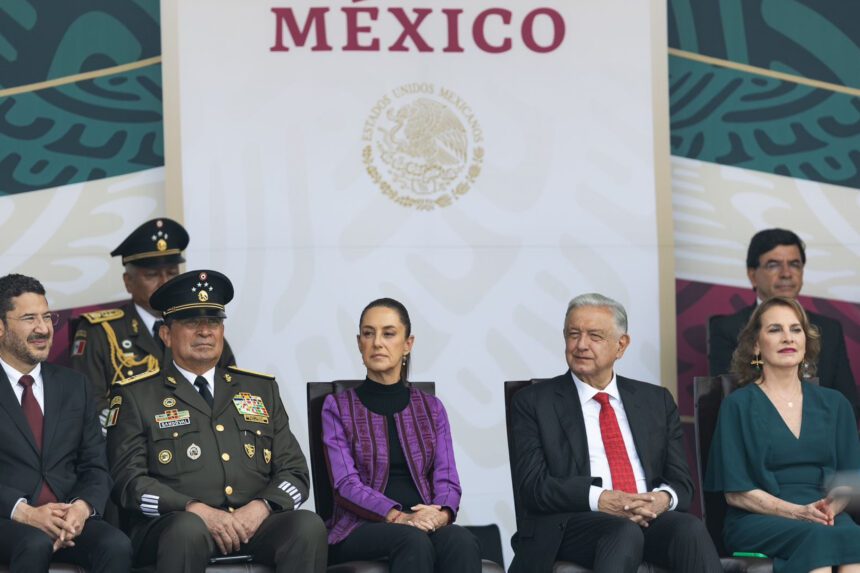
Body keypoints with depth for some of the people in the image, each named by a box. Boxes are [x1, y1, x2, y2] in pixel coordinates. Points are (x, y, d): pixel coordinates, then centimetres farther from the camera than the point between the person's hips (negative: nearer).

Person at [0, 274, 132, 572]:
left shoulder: (73, 385, 17)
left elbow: (96, 466, 13)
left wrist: (82, 507, -10)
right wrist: (24, 512, -20)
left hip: (68, 517, 4)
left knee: (117, 545, -27)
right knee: (36, 544, -37)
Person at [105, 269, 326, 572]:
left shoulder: (261, 389, 20)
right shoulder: (136, 396, 11)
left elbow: (294, 471, 15)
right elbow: (127, 479, -1)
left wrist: (261, 507, -7)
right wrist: (195, 510, -16)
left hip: (254, 524, 3)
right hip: (171, 526, -3)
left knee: (308, 526, -28)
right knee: (188, 529, -38)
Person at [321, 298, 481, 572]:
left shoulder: (431, 408, 16)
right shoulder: (338, 407, 7)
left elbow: (447, 480, 5)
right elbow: (345, 483, -6)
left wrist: (440, 514, -20)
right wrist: (398, 516, -23)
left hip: (425, 525, 2)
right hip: (361, 528, -2)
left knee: (462, 541, -34)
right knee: (413, 540, -38)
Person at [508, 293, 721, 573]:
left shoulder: (657, 400, 19)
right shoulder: (533, 402, 8)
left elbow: (681, 480, 15)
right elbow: (532, 486, -2)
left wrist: (664, 498, -11)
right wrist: (598, 499, -17)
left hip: (652, 518, 3)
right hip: (571, 524, -3)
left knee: (690, 529, -31)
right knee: (624, 533, -36)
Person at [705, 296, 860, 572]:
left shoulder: (834, 404, 18)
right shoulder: (738, 405, 6)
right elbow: (737, 493, 0)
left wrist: (831, 506, -9)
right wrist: (799, 512, -14)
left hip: (828, 518, 3)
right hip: (758, 521, -3)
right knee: (817, 539, -37)